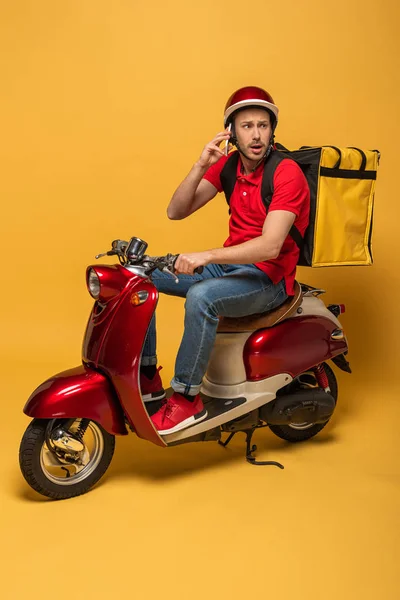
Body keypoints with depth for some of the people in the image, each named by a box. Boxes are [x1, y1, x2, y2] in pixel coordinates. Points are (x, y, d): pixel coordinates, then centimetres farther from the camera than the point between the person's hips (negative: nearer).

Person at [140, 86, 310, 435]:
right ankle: (147, 377, 1)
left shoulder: (287, 173, -16)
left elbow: (270, 246, -27)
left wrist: (206, 256, -35)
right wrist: (201, 166, -13)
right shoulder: (228, 164, 5)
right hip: (229, 263, 7)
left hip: (269, 278, -7)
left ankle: (187, 398, -20)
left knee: (200, 297, -37)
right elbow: (176, 212, 1)